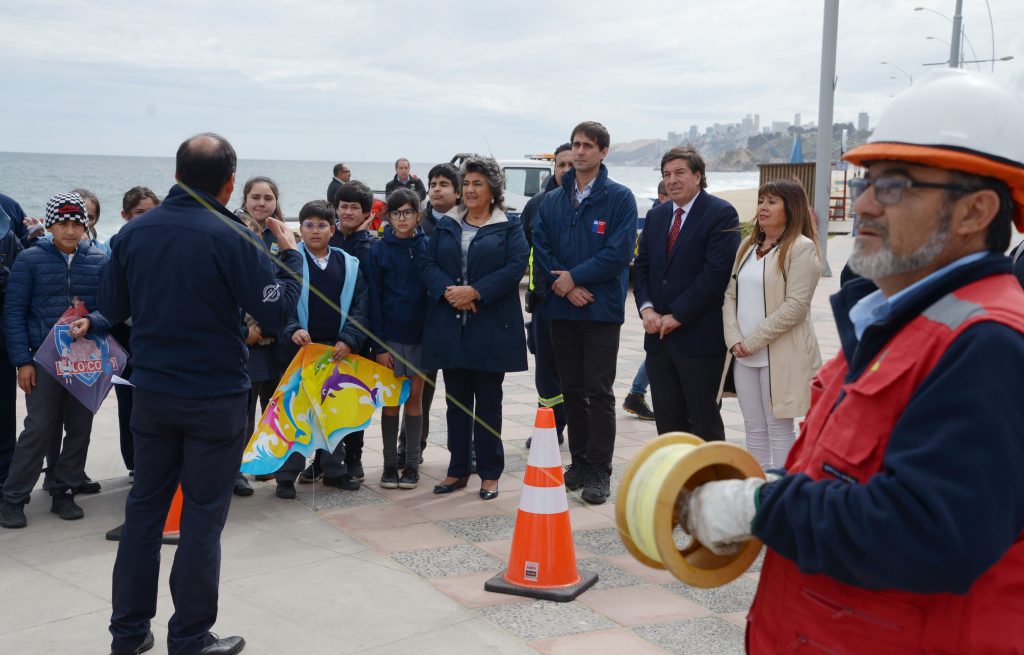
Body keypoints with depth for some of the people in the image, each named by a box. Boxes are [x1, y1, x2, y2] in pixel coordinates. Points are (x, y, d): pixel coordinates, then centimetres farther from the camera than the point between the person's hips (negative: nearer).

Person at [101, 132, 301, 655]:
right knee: (203, 516, 6)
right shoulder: (231, 237, -17)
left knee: (144, 507, 15)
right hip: (215, 397, -4)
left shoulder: (133, 233, -2)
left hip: (151, 392, 5)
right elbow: (277, 312, -15)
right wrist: (290, 254, -1)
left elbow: (111, 308, 7)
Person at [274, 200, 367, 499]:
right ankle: (287, 475, 10)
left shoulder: (349, 264, 6)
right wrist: (292, 329, -22)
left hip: (338, 349, 3)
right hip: (299, 347, -3)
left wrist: (349, 340, -9)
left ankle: (334, 469, 24)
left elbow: (360, 306, 3)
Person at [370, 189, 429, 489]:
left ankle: (412, 464, 15)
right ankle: (390, 464, 14)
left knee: (415, 397, 8)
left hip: (420, 334, 1)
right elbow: (374, 297, -2)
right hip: (390, 335, 0)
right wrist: (379, 343, -7)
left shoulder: (428, 247, 0)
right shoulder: (379, 250, -2)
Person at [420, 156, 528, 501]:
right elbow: (427, 262, 5)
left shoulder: (508, 227, 2)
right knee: (457, 401, 9)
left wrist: (476, 292, -18)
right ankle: (458, 470, 19)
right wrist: (447, 291, -14)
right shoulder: (446, 225, 13)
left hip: (491, 328, -3)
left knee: (488, 402, 3)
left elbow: (516, 266, -10)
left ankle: (489, 473, 12)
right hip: (450, 326, 4)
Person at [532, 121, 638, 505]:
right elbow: (540, 251, 4)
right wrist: (562, 284, -12)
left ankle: (599, 471, 4)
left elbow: (618, 253, -12)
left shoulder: (619, 199, -3)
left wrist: (573, 277, -13)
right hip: (561, 309, 5)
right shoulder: (552, 201, 11)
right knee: (572, 389, 11)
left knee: (599, 392, -2)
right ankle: (580, 462, 21)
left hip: (601, 309, -4)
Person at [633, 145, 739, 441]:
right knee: (667, 421, 11)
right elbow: (642, 267, 15)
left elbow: (717, 272, -15)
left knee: (704, 421, 1)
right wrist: (646, 308, -3)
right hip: (659, 337, 6)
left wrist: (677, 316, -15)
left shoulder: (721, 214, -7)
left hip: (699, 337, -6)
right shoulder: (656, 216, 15)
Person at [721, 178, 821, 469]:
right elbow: (730, 294, 12)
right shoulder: (748, 245, 14)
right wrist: (734, 339, -3)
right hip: (743, 355, 7)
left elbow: (795, 306, -15)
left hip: (780, 355, -6)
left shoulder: (801, 248, -7)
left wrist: (753, 340, -13)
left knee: (779, 428, 0)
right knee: (754, 429, 12)